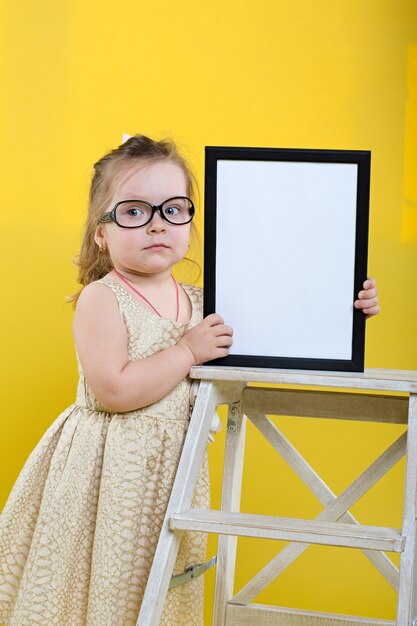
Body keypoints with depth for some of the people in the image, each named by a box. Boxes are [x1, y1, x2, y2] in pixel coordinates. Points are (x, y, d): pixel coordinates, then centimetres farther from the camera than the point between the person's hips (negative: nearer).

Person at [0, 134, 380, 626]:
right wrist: (189, 352, -17)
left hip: (171, 471, 6)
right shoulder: (101, 299, -14)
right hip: (111, 470, -6)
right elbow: (114, 390, -23)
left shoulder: (199, 302, 5)